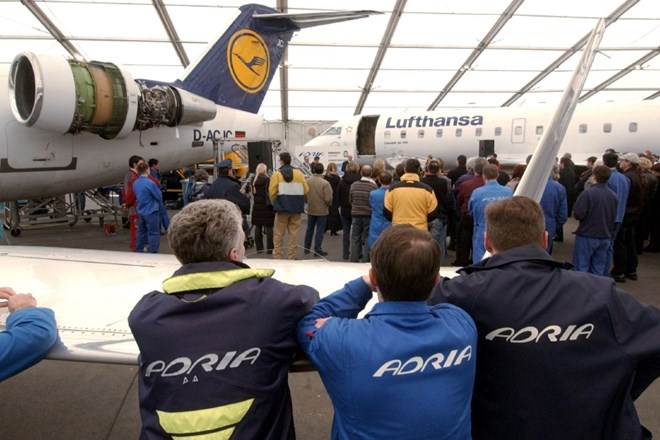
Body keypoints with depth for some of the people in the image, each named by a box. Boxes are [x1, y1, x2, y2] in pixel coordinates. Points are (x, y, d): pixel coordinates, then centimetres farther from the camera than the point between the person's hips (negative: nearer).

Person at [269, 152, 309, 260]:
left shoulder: (276, 174, -6)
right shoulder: (299, 173, 1)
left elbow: (272, 191, -9)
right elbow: (306, 190, 0)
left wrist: (275, 203, 7)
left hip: (282, 208, -2)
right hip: (296, 208, 2)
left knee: (279, 234, 8)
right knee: (293, 233, 9)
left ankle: (277, 256, 11)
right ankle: (291, 257, 12)